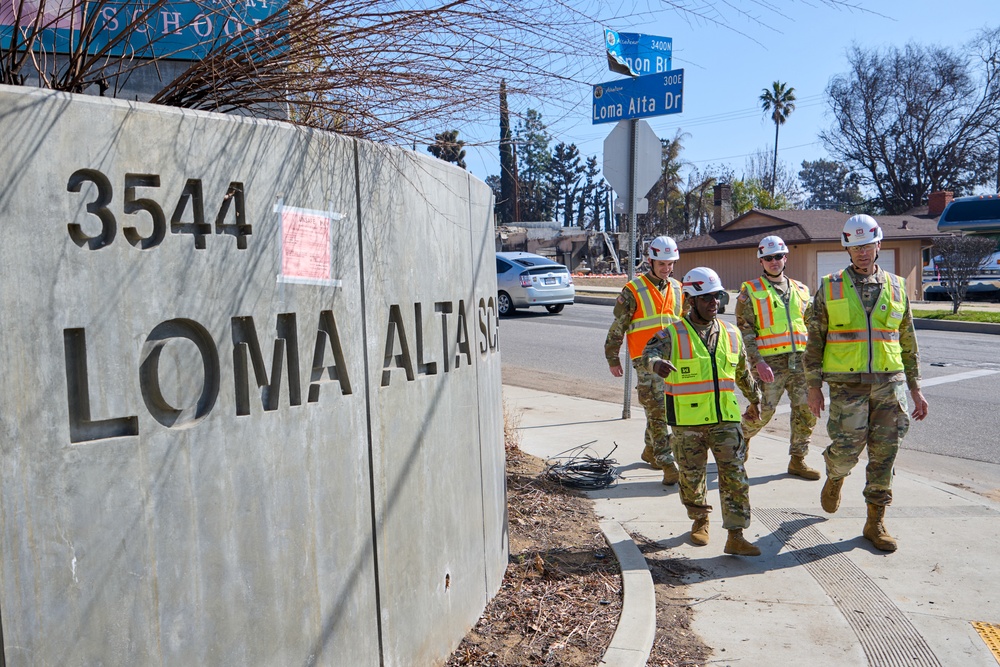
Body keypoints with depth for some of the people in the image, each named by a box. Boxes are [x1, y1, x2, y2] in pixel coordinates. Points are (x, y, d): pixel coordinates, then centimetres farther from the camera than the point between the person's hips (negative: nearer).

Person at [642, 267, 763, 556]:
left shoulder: (731, 334, 8)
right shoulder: (673, 334, -6)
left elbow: (743, 373, 23)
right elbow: (650, 353, -27)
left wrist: (755, 400, 35)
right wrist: (658, 363, -50)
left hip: (726, 420, 3)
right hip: (688, 423, -2)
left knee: (734, 475, -4)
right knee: (692, 477, 10)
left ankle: (735, 536, 2)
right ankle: (700, 521, 34)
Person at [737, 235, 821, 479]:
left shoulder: (800, 290, 15)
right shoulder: (750, 291, 0)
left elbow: (808, 327, 21)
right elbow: (745, 331, -6)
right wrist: (758, 362, -16)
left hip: (799, 360, 5)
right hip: (769, 362, -5)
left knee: (807, 410, 1)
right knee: (763, 412, -3)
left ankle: (797, 460, 14)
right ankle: (741, 437, 27)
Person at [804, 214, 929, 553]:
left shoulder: (896, 287, 9)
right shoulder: (830, 287, 3)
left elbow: (908, 343, 14)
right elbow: (814, 340, 3)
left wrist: (915, 388, 11)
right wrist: (814, 386, -2)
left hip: (889, 384, 2)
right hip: (847, 384, -2)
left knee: (884, 455, 3)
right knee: (847, 449, -5)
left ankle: (876, 522, 15)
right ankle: (835, 477, 31)